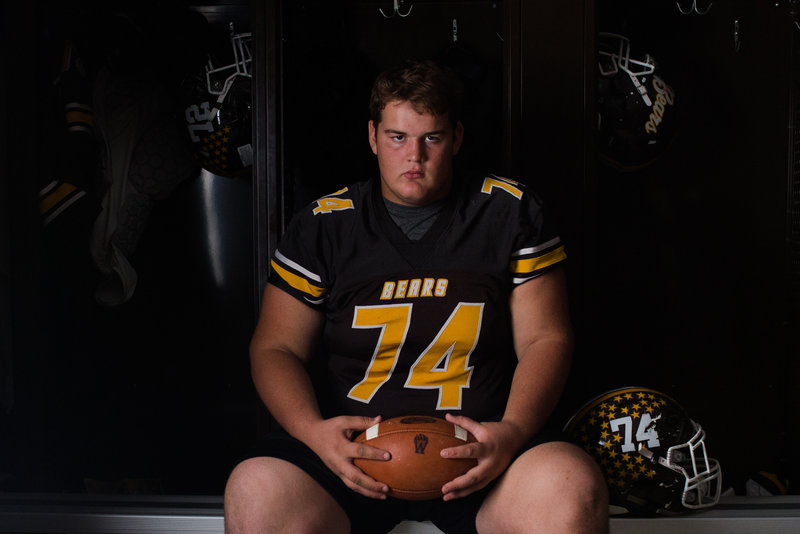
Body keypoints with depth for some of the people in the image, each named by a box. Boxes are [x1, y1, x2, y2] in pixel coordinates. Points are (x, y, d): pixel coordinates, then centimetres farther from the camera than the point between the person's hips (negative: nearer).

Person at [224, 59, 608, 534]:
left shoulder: (511, 213, 8)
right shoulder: (325, 224, 8)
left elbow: (546, 339, 5)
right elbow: (276, 348, 7)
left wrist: (512, 433, -14)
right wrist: (312, 431, -14)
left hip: (476, 444, 0)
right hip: (353, 442, 1)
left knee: (573, 487, -32)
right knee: (256, 493, -30)